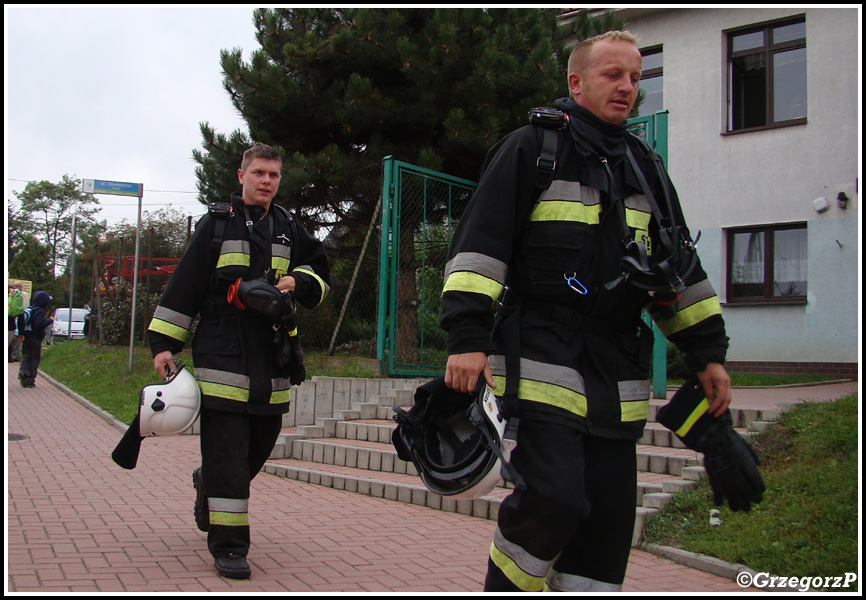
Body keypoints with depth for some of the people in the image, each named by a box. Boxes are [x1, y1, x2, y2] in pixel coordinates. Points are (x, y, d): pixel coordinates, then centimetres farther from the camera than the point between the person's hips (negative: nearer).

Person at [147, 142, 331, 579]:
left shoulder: (289, 229, 14)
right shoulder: (216, 224, 5)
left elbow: (320, 274, 21)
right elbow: (184, 285, 3)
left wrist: (297, 281, -3)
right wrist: (164, 343, -1)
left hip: (272, 361, 4)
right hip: (222, 357, -4)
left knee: (260, 445, 12)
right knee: (227, 455, -7)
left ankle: (209, 484, 42)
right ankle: (228, 546, 1)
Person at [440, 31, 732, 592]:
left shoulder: (645, 167, 20)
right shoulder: (531, 148, 2)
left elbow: (679, 266, 23)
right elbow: (480, 241, -6)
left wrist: (709, 352, 18)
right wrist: (467, 335, -15)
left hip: (617, 371, 6)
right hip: (542, 359, -6)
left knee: (609, 517, 4)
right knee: (554, 498, -17)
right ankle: (505, 586, 8)